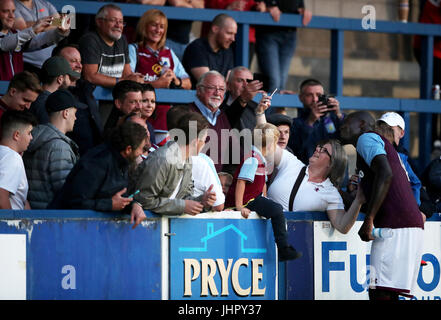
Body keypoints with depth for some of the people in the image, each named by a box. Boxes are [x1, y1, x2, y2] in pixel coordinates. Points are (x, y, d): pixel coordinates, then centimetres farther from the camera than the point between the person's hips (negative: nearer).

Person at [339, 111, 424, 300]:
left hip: (396, 226, -10)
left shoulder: (367, 138, 1)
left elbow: (385, 174, -18)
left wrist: (369, 220, -20)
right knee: (386, 293, 7)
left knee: (380, 292, -16)